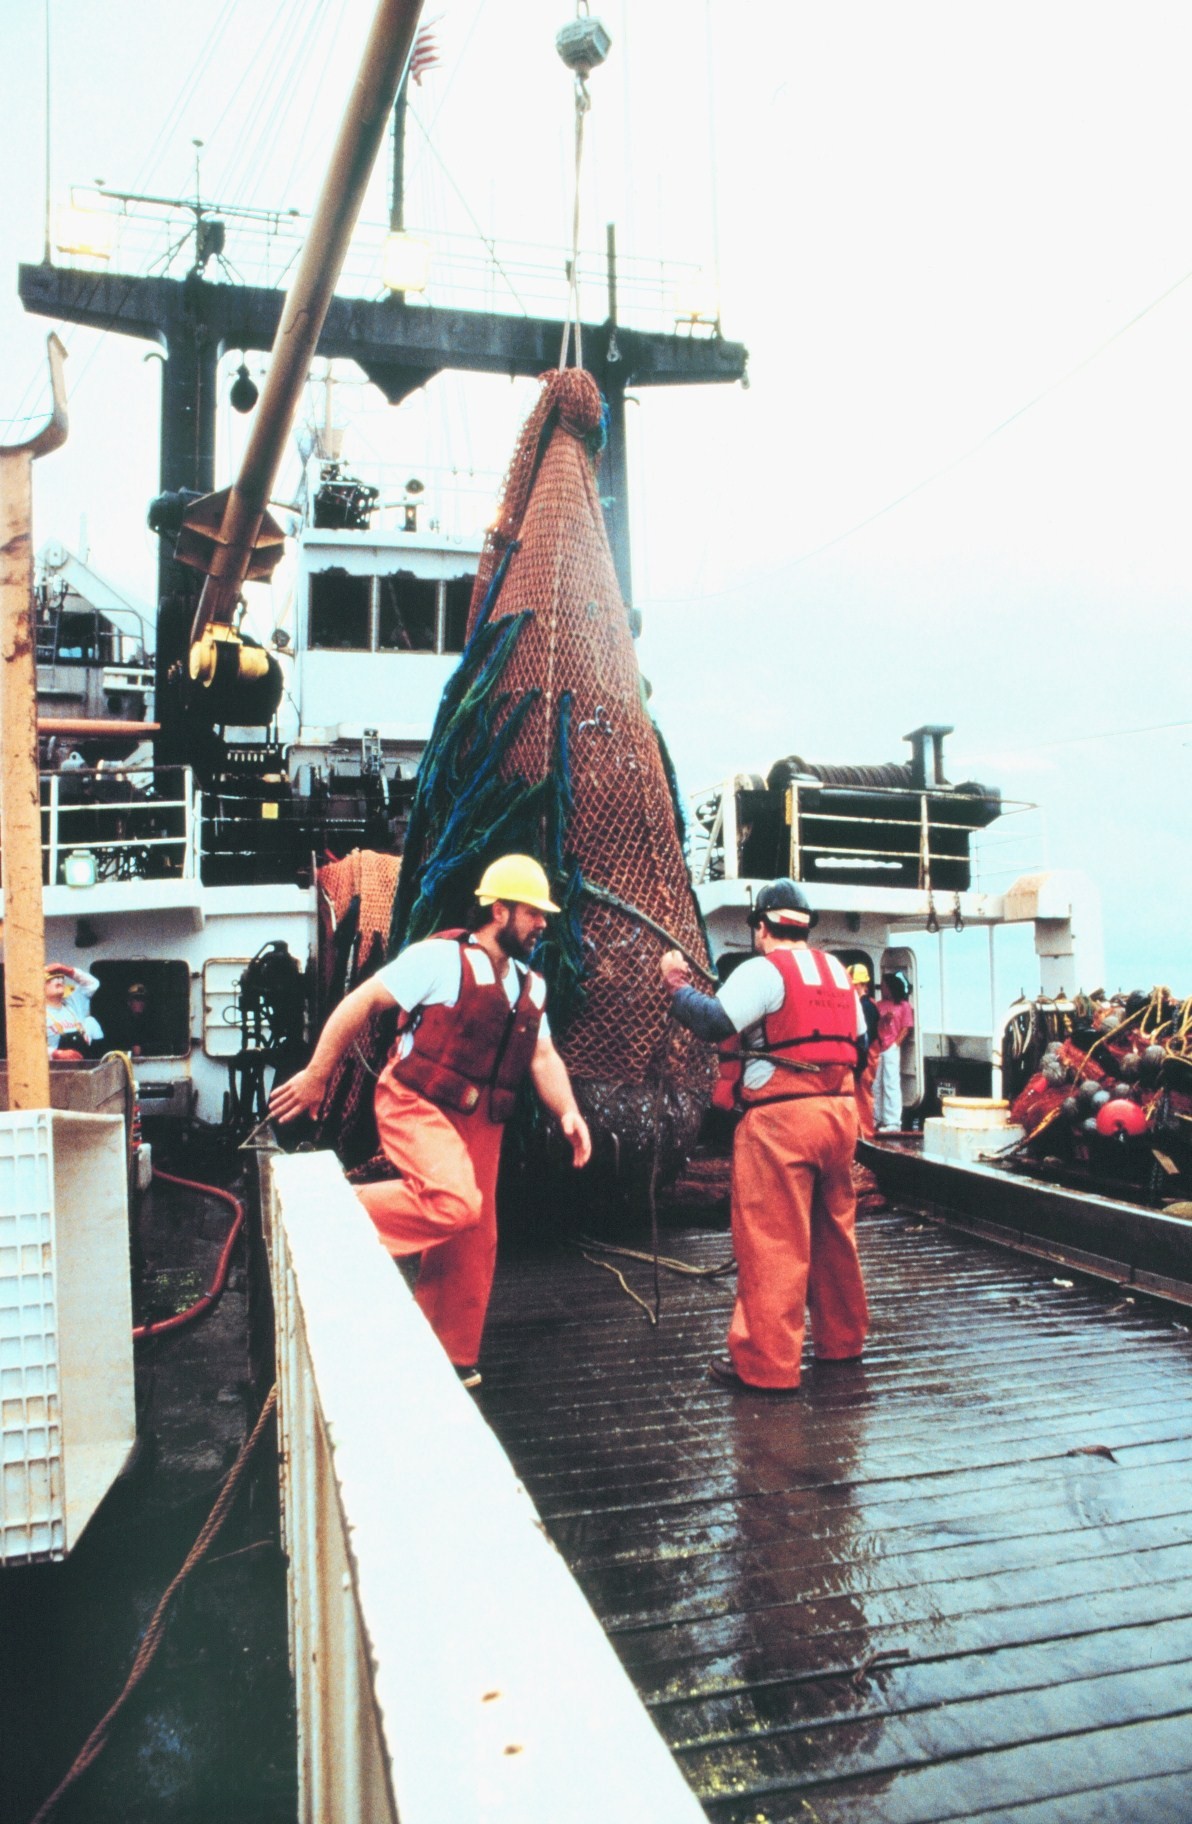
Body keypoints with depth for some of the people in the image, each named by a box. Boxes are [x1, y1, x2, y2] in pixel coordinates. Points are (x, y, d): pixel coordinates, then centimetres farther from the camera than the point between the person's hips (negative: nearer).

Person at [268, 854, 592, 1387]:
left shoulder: (530, 986, 13)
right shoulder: (440, 957, -10)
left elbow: (543, 1057, 11)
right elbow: (361, 1003, -9)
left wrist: (568, 1113, -7)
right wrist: (316, 1076, -9)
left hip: (477, 1122, 7)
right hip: (417, 1106, -7)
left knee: (472, 1241, 9)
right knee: (454, 1202, -29)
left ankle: (451, 1360, 26)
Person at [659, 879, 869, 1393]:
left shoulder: (764, 969, -8)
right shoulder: (837, 971, 15)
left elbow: (712, 1023, -17)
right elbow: (859, 1041, 20)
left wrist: (677, 986, -3)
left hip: (781, 1117, -8)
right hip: (839, 1111, 8)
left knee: (772, 1242, -3)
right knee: (834, 1232, 19)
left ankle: (766, 1363, 1)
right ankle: (842, 1339, 31)